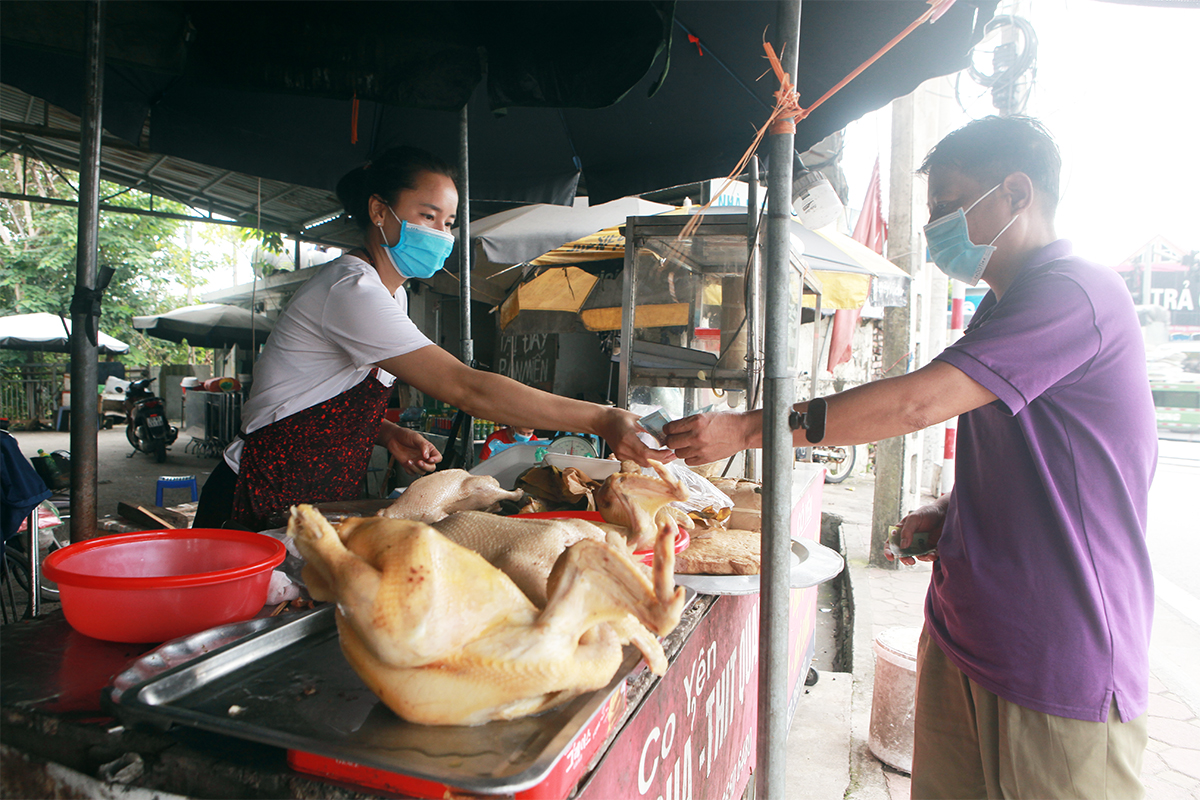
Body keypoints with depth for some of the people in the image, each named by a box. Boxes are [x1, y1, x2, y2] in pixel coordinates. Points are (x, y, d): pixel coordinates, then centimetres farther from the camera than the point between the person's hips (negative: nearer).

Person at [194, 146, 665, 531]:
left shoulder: (391, 294, 9)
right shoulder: (352, 290, -23)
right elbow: (465, 388, -33)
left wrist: (389, 435, -5)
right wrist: (601, 420, -36)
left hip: (321, 508, 9)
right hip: (262, 509, -8)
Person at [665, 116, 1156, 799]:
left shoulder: (1076, 293, -17)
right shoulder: (1008, 307, 16)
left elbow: (917, 403, -26)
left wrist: (747, 429, -23)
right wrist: (949, 512, 5)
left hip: (1061, 662, -8)